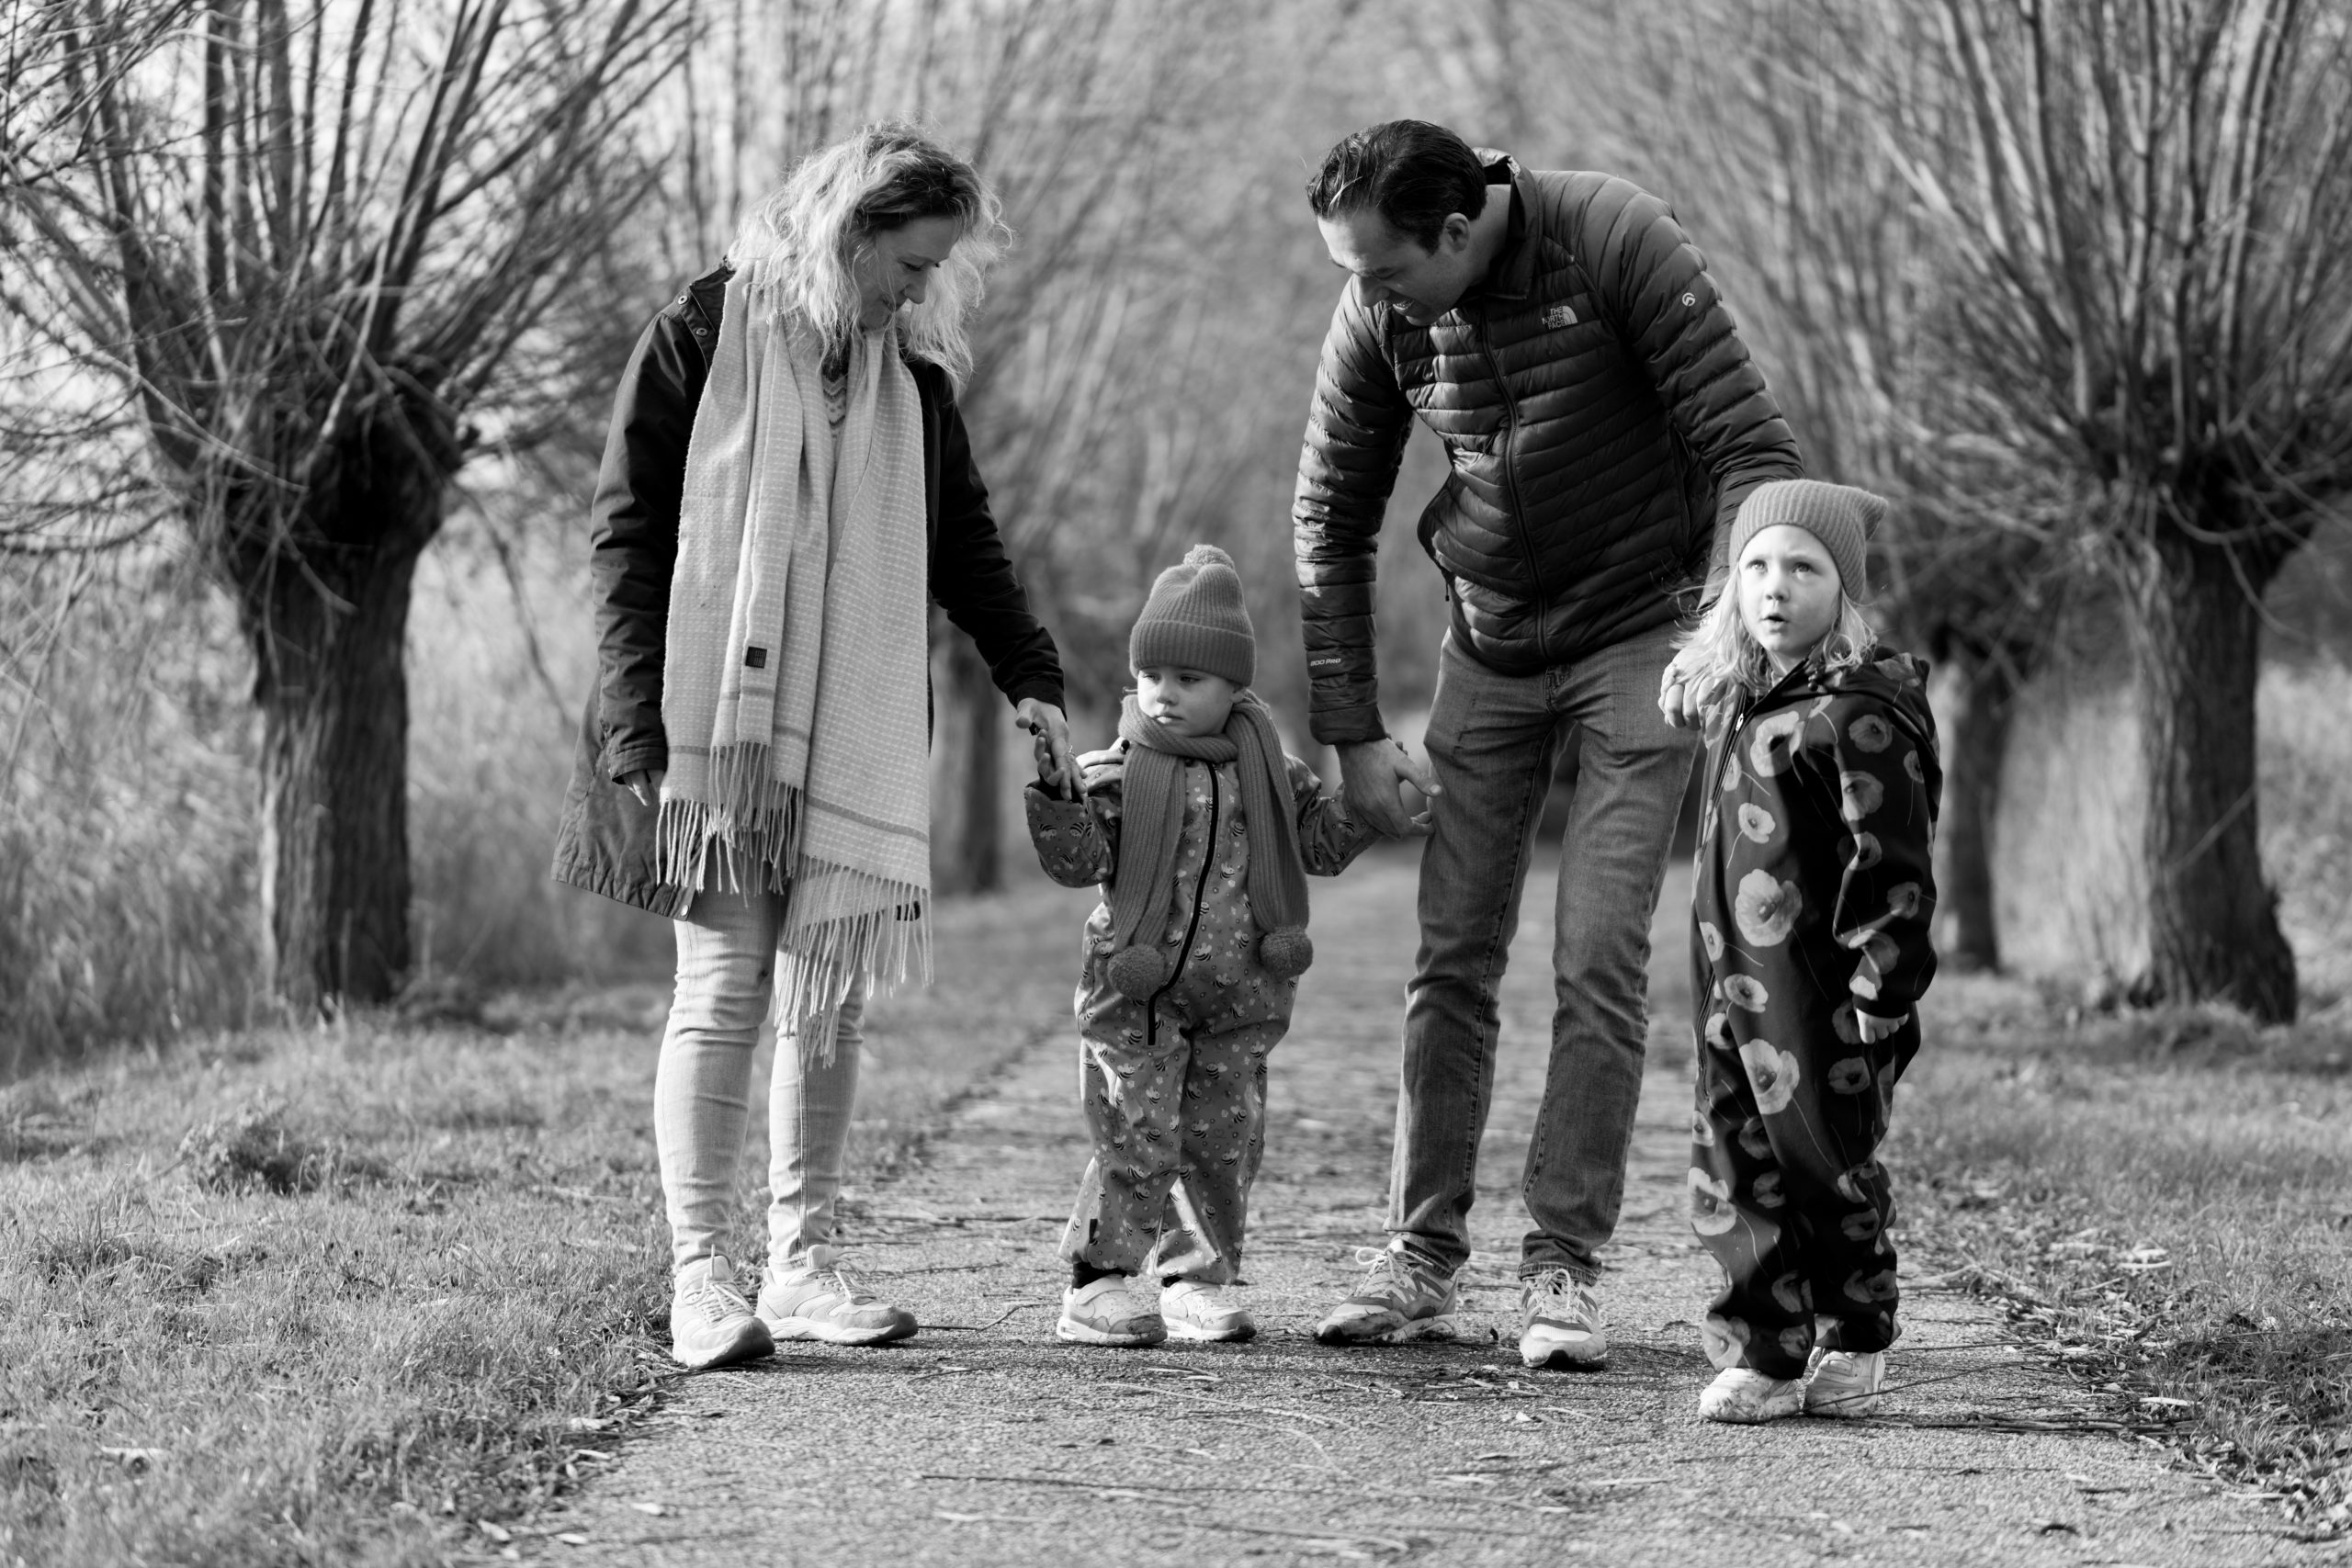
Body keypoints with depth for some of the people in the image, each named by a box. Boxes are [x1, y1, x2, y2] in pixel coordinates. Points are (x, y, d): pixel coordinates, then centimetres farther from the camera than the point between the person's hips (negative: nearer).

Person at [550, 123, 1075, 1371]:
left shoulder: (912, 378, 14)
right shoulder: (700, 339, -3)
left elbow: (963, 543, 20)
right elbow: (626, 533, -6)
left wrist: (1030, 677, 7)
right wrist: (640, 726, -12)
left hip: (859, 738, 5)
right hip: (718, 720, -5)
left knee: (832, 997, 4)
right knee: (723, 988, -8)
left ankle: (802, 1264, 11)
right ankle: (700, 1275, -5)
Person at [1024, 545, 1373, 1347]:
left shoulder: (1266, 769, 6)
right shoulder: (1118, 772, -5)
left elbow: (1321, 843, 13)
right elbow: (1077, 860, -12)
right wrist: (1054, 799, -29)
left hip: (1236, 1002, 4)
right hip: (1137, 1000, -4)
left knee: (1223, 1142, 8)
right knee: (1135, 1140, -8)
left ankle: (1196, 1279, 19)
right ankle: (1101, 1280, 0)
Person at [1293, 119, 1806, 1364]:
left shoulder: (1614, 242, -22)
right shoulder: (1379, 314, -10)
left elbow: (1751, 448, -19)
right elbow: (1330, 519, 2)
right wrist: (1352, 734, -2)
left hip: (1636, 631, -3)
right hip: (1489, 644, 4)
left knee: (1599, 959, -9)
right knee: (1451, 957, 0)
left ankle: (1564, 1267, -4)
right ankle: (1420, 1260, 8)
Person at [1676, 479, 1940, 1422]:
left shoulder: (1860, 714, -13)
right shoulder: (1736, 704, 13)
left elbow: (1893, 869, -15)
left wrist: (1882, 998, -18)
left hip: (1821, 994, -8)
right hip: (1735, 985, 8)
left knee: (1826, 1163, 2)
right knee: (1734, 1169, 6)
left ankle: (1853, 1344, 17)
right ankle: (1761, 1355, 13)